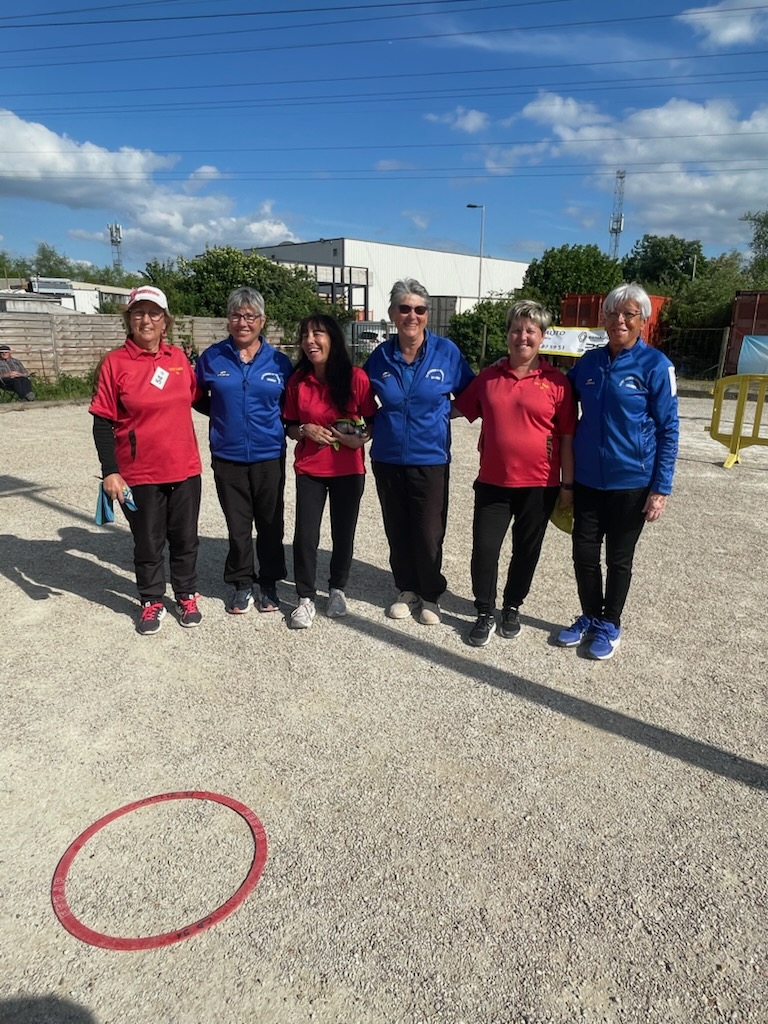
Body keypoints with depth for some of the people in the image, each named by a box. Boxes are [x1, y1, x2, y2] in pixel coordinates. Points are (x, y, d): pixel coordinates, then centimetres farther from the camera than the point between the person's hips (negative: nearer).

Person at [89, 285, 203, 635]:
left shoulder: (178, 357, 2)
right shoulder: (115, 362, -7)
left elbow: (197, 397, 19)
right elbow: (103, 423, -7)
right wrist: (110, 472, -12)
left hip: (184, 469, 3)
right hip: (140, 474, -3)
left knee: (185, 539, 15)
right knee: (148, 543, 12)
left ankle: (187, 595, 34)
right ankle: (152, 602, 30)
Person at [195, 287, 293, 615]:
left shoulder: (279, 361, 0)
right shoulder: (212, 358, 0)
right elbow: (199, 400, 10)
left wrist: (277, 421, -6)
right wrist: (226, 414, -1)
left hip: (269, 456, 0)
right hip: (227, 457, 0)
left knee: (270, 523, 10)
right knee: (237, 525, 9)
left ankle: (269, 584, 26)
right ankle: (242, 584, 25)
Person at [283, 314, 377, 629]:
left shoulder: (355, 378, -9)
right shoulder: (297, 380, -2)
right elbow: (290, 427, 7)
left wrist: (359, 438, -20)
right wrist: (305, 430, -14)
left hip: (348, 471, -1)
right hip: (309, 470, 1)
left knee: (343, 533, 11)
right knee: (305, 535, -1)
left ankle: (337, 589, 33)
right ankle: (306, 598, 16)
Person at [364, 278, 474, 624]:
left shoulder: (446, 352, -7)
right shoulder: (380, 356, 0)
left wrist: (439, 414, -4)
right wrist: (375, 425, 2)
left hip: (430, 459, -2)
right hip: (387, 459, 3)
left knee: (428, 534, 3)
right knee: (397, 531, 13)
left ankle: (430, 595, 25)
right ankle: (406, 590, 33)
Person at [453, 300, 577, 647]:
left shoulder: (556, 382, -5)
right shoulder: (488, 377, 3)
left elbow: (567, 437, -3)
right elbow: (459, 408, 16)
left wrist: (567, 484, -3)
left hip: (539, 484, -2)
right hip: (493, 481, 2)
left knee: (526, 550, 13)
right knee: (484, 548, 2)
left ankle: (512, 607, 34)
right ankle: (485, 614, 20)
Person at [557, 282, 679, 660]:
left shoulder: (655, 364, -8)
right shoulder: (589, 362, 4)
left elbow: (668, 429, -7)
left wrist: (661, 488, -11)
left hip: (631, 481, -4)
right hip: (587, 479, 4)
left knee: (618, 558, 10)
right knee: (584, 553, 9)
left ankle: (610, 624, 28)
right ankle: (589, 617, 30)